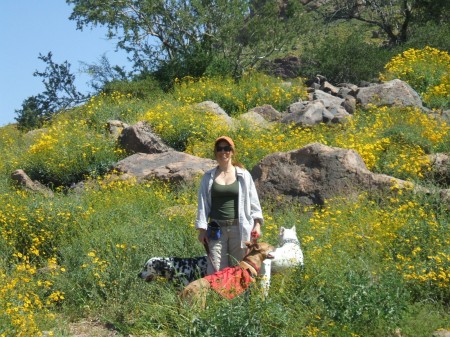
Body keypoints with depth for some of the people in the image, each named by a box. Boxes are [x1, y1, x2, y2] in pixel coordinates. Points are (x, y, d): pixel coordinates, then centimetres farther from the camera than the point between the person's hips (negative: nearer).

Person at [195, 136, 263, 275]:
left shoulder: (243, 175, 5)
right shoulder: (208, 177, 8)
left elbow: (253, 201, 7)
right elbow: (203, 204, 7)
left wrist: (257, 223, -1)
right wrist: (202, 229, 1)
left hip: (239, 228, 0)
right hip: (216, 229, 1)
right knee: (216, 271, -3)